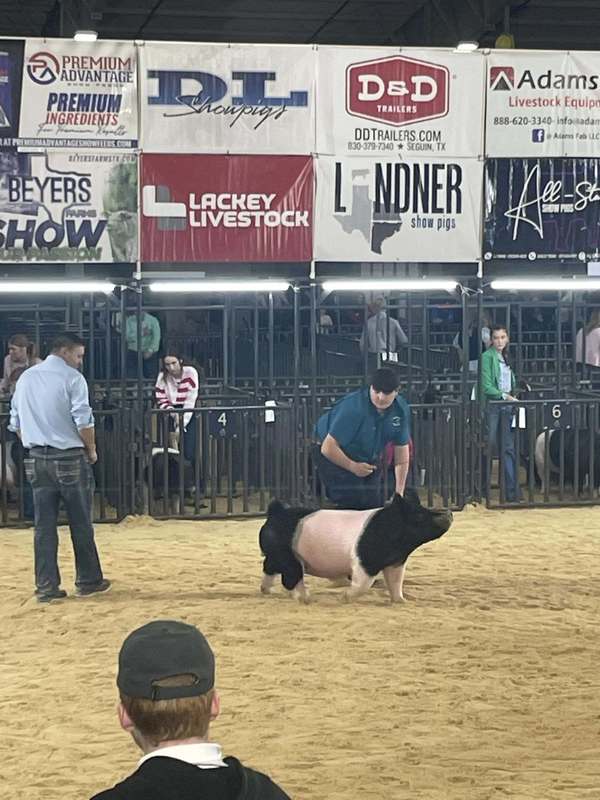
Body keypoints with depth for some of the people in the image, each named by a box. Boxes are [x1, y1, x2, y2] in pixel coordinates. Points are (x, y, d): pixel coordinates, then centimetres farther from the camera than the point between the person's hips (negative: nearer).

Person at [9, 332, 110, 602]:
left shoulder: (26, 378, 11)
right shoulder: (72, 377, -8)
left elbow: (15, 422, 14)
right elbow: (83, 420, -15)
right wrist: (91, 449, -2)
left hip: (37, 459, 5)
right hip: (70, 458, -5)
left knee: (44, 525, 6)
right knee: (81, 523, 6)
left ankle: (46, 586, 5)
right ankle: (88, 581, 14)